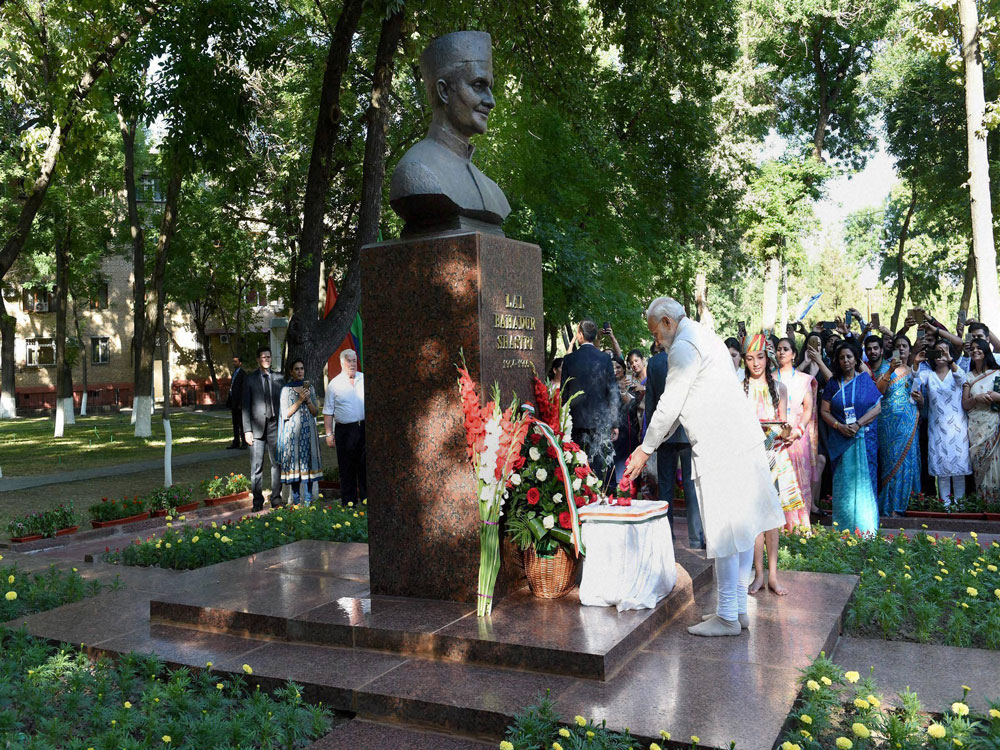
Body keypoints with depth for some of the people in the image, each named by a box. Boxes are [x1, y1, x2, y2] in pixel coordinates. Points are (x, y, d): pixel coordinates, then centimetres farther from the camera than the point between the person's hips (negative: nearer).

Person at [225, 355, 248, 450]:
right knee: (235, 424, 10)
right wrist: (229, 404, 17)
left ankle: (244, 443, -2)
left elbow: (244, 389, -15)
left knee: (241, 423, -6)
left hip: (239, 403, -9)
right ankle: (236, 443, 14)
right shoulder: (234, 373, 18)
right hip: (234, 403, 9)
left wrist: (241, 404, -19)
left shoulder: (243, 374, -9)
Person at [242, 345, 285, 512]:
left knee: (277, 463, 5)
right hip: (257, 427, -2)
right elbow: (246, 407, 2)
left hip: (275, 425, 2)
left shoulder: (279, 378, 10)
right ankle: (257, 501, 6)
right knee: (256, 467, -1)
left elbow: (284, 403, 10)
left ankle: (276, 499, 14)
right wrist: (247, 430, -6)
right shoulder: (250, 380, 5)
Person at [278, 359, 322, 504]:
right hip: (292, 431, -3)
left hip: (308, 430, 3)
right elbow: (285, 414, -7)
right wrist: (300, 400, -14)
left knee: (309, 459, 0)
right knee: (294, 461, -3)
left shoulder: (310, 387, 10)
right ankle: (296, 498, 5)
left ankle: (308, 497, 5)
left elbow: (316, 412, 8)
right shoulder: (286, 389, 0)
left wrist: (308, 400, -9)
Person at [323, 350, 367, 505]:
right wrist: (329, 434, -3)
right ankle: (348, 504, 11)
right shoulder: (334, 384, 3)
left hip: (365, 428, 2)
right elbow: (328, 412, 3)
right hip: (345, 431, -2)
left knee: (365, 466, 5)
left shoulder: (365, 379, 9)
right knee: (347, 469, 4)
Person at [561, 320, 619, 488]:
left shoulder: (569, 359, -1)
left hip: (577, 419, 0)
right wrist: (615, 423, 3)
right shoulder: (605, 358, -1)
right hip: (601, 420, 0)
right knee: (601, 466, 3)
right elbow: (613, 393, -1)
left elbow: (564, 392, 2)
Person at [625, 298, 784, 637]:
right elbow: (679, 404, 25)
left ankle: (727, 616, 2)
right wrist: (649, 445, 25)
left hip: (721, 447, -10)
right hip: (742, 440, 10)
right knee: (742, 526, 12)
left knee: (724, 530, -5)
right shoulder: (704, 337, 22)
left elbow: (669, 405, -11)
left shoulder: (684, 347, -10)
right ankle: (739, 607, 21)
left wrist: (646, 450, 0)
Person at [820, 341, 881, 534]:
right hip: (840, 439, 1)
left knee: (863, 479, -2)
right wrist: (839, 426, -11)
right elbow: (824, 411, 6)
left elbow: (877, 407, -2)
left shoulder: (865, 380, 5)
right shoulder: (833, 384, 9)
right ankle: (844, 527, 6)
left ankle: (865, 526, 4)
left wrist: (858, 424, -14)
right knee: (843, 481, 1)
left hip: (864, 437, -1)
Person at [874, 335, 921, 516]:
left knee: (907, 459, -1)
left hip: (910, 421, 4)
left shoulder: (913, 370, 16)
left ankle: (900, 503, 7)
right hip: (890, 420, -4)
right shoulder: (887, 367, 3)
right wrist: (890, 370, -24)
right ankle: (890, 507, -3)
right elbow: (878, 390, -14)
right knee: (892, 459, -7)